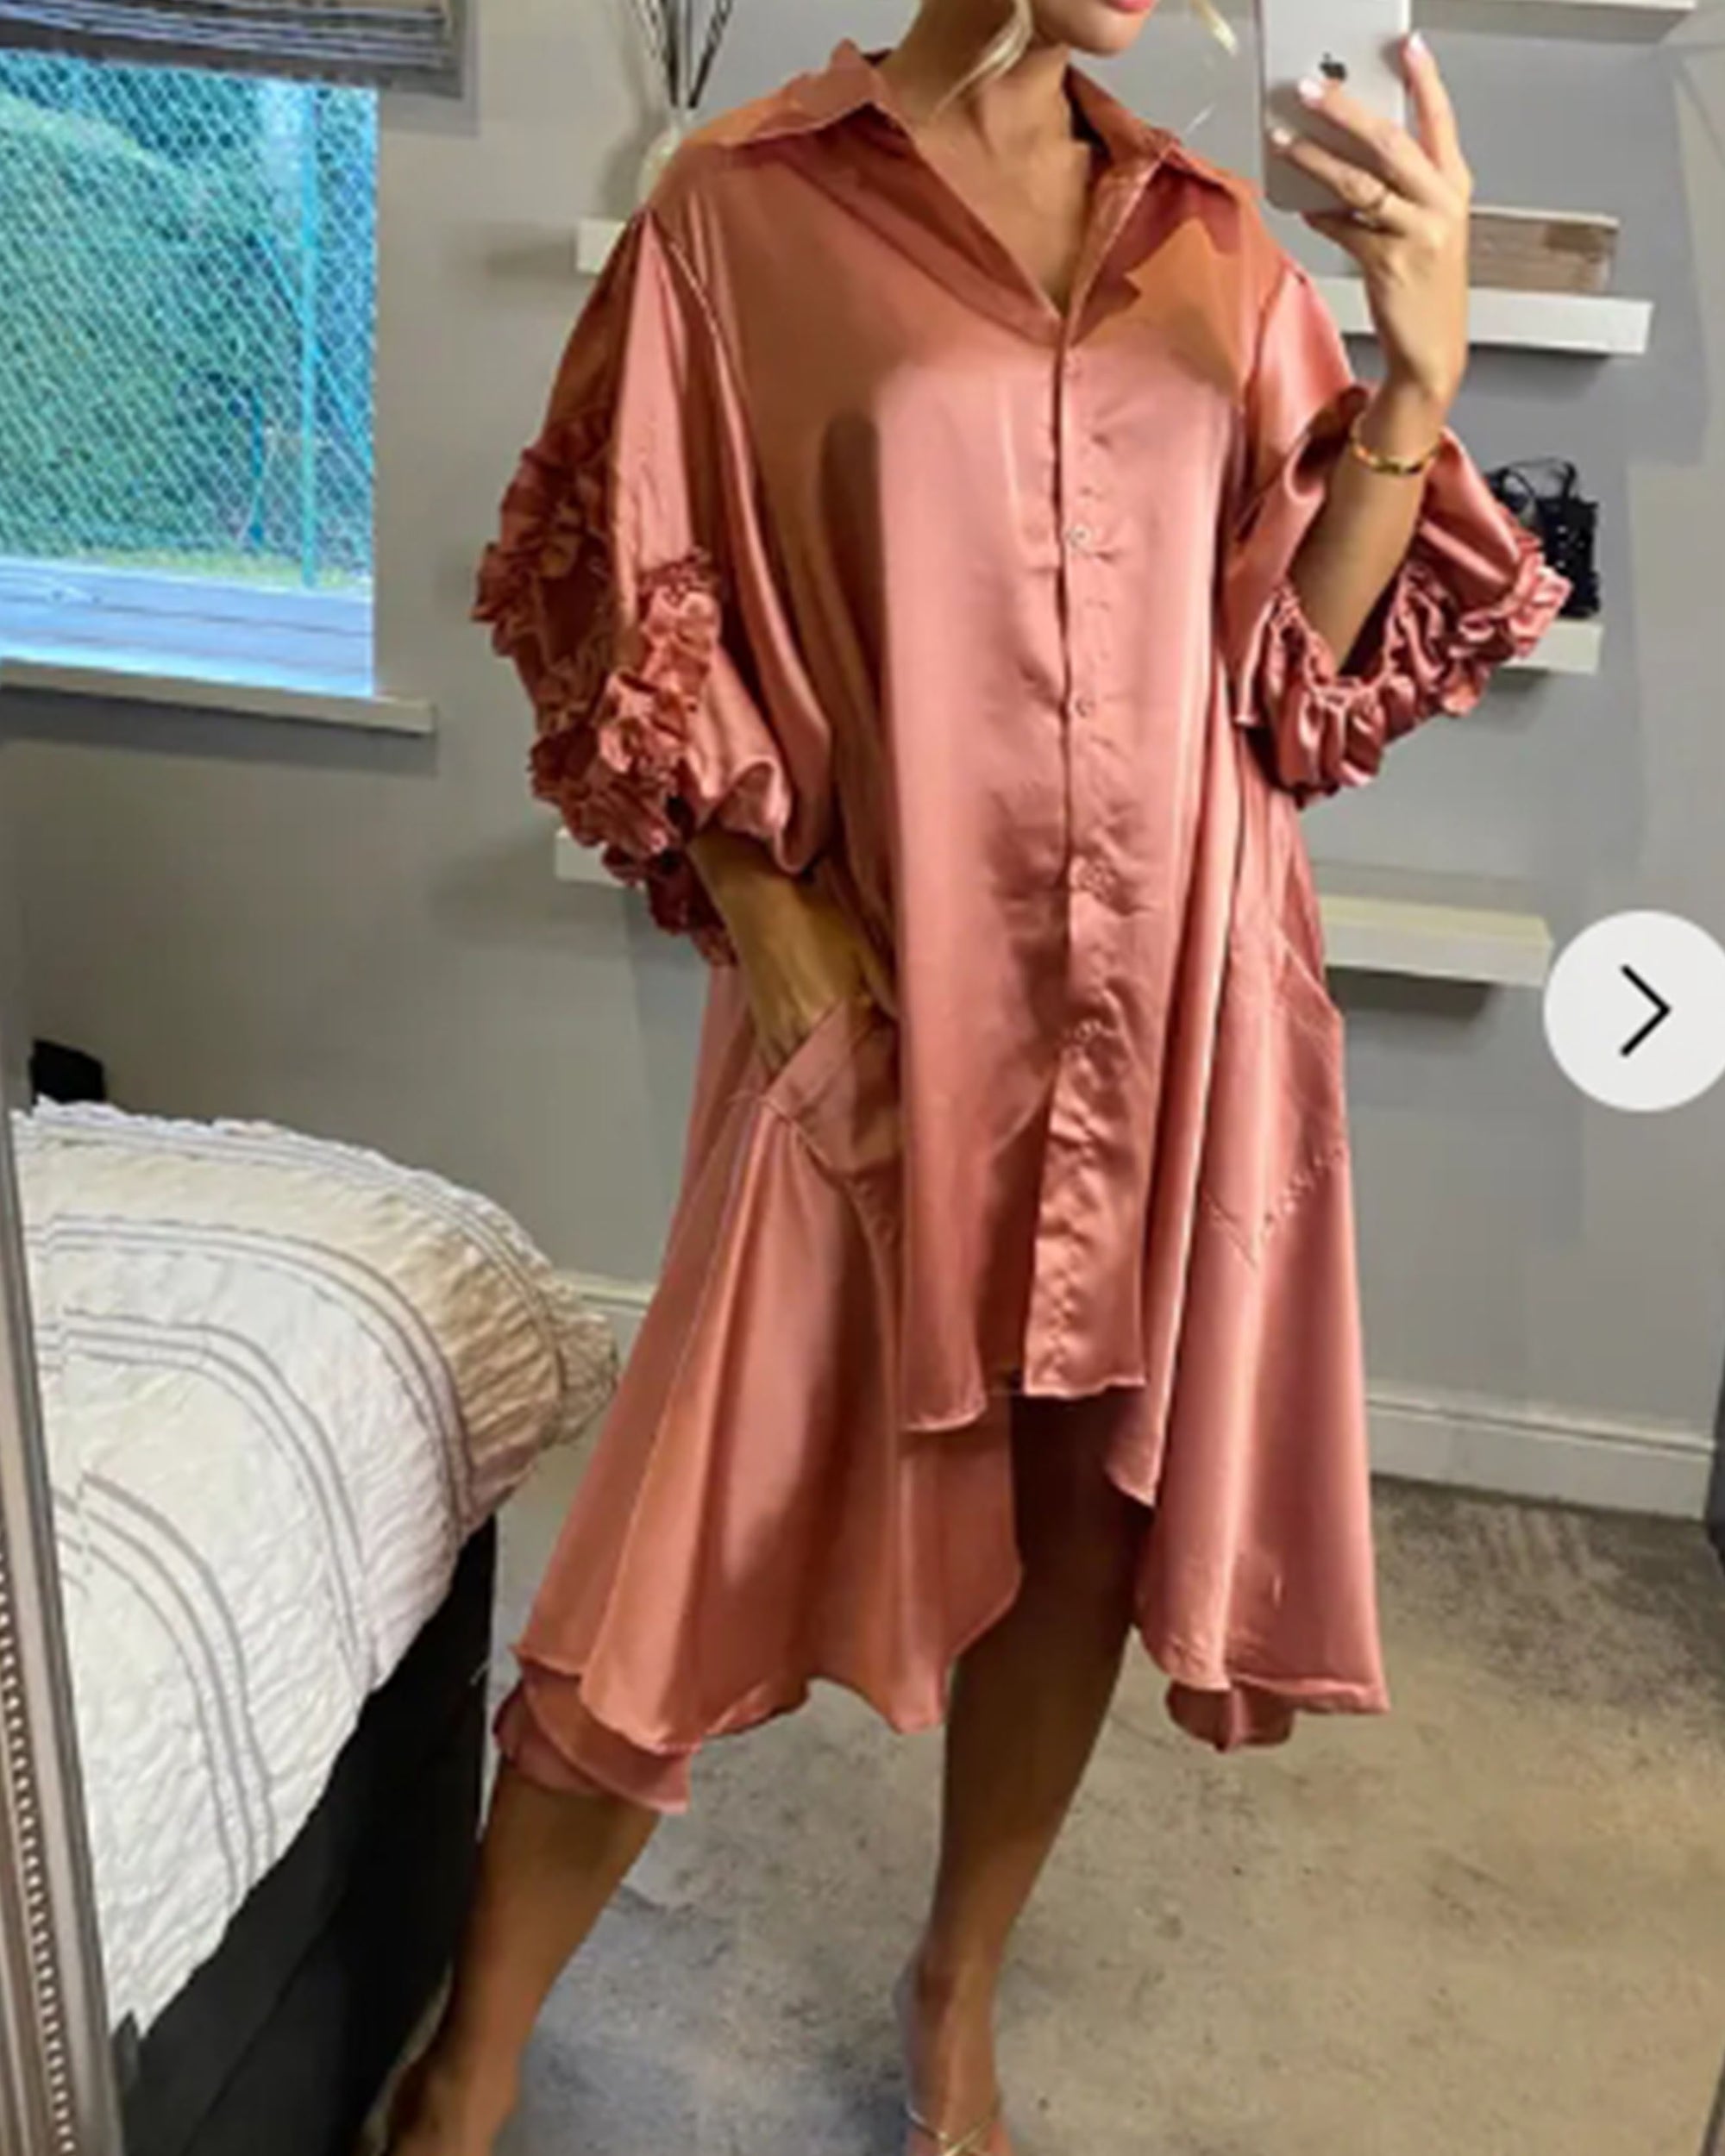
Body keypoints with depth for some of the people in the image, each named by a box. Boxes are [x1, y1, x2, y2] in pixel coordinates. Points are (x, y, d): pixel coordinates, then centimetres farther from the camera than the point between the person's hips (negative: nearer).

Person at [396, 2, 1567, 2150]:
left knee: (1086, 1518, 13)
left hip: (1181, 1002, 4)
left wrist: (1421, 373, -7)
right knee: (703, 1551, 1)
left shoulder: (1220, 243, 8)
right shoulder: (742, 206, -1)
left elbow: (1297, 661, 6)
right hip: (890, 996, -3)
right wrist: (765, 914, -9)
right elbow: (619, 609, 0)